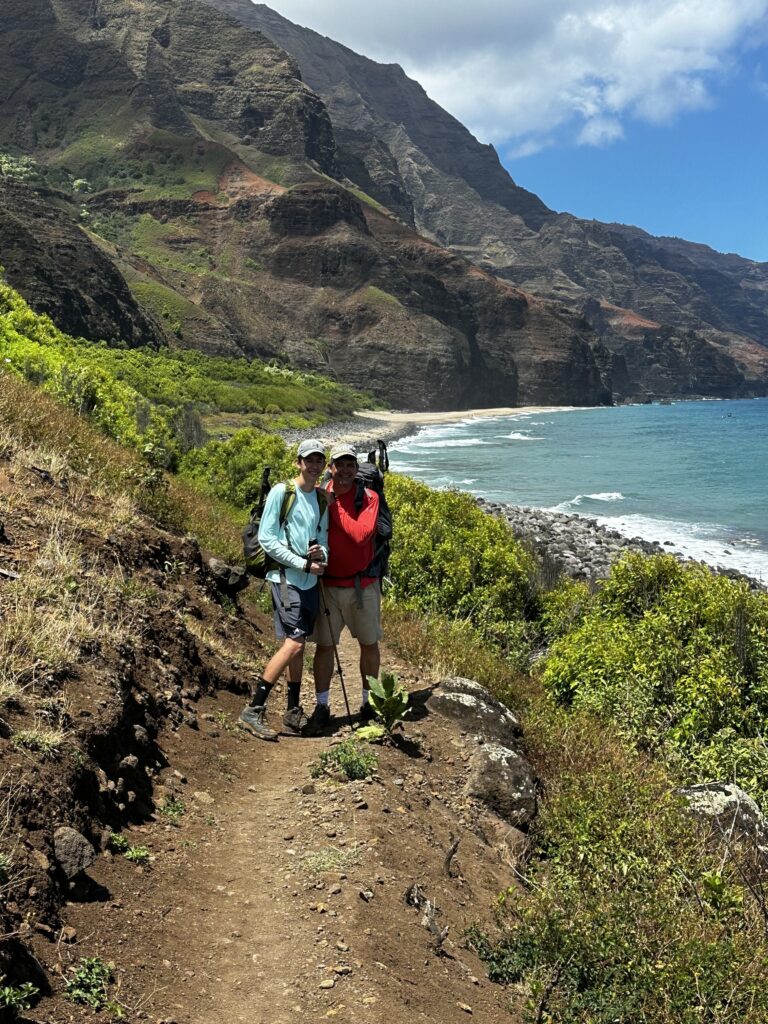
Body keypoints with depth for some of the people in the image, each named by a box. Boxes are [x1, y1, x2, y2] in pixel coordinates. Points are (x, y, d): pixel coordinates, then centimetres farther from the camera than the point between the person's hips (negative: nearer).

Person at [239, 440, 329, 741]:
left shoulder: (322, 500, 13)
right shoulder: (281, 492, -8)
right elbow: (267, 539, -12)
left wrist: (322, 554, -5)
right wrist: (304, 564, -14)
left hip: (310, 581, 7)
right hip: (286, 578, -7)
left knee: (299, 647, 11)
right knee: (293, 643, -15)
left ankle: (294, 713, 21)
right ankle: (253, 710, -8)